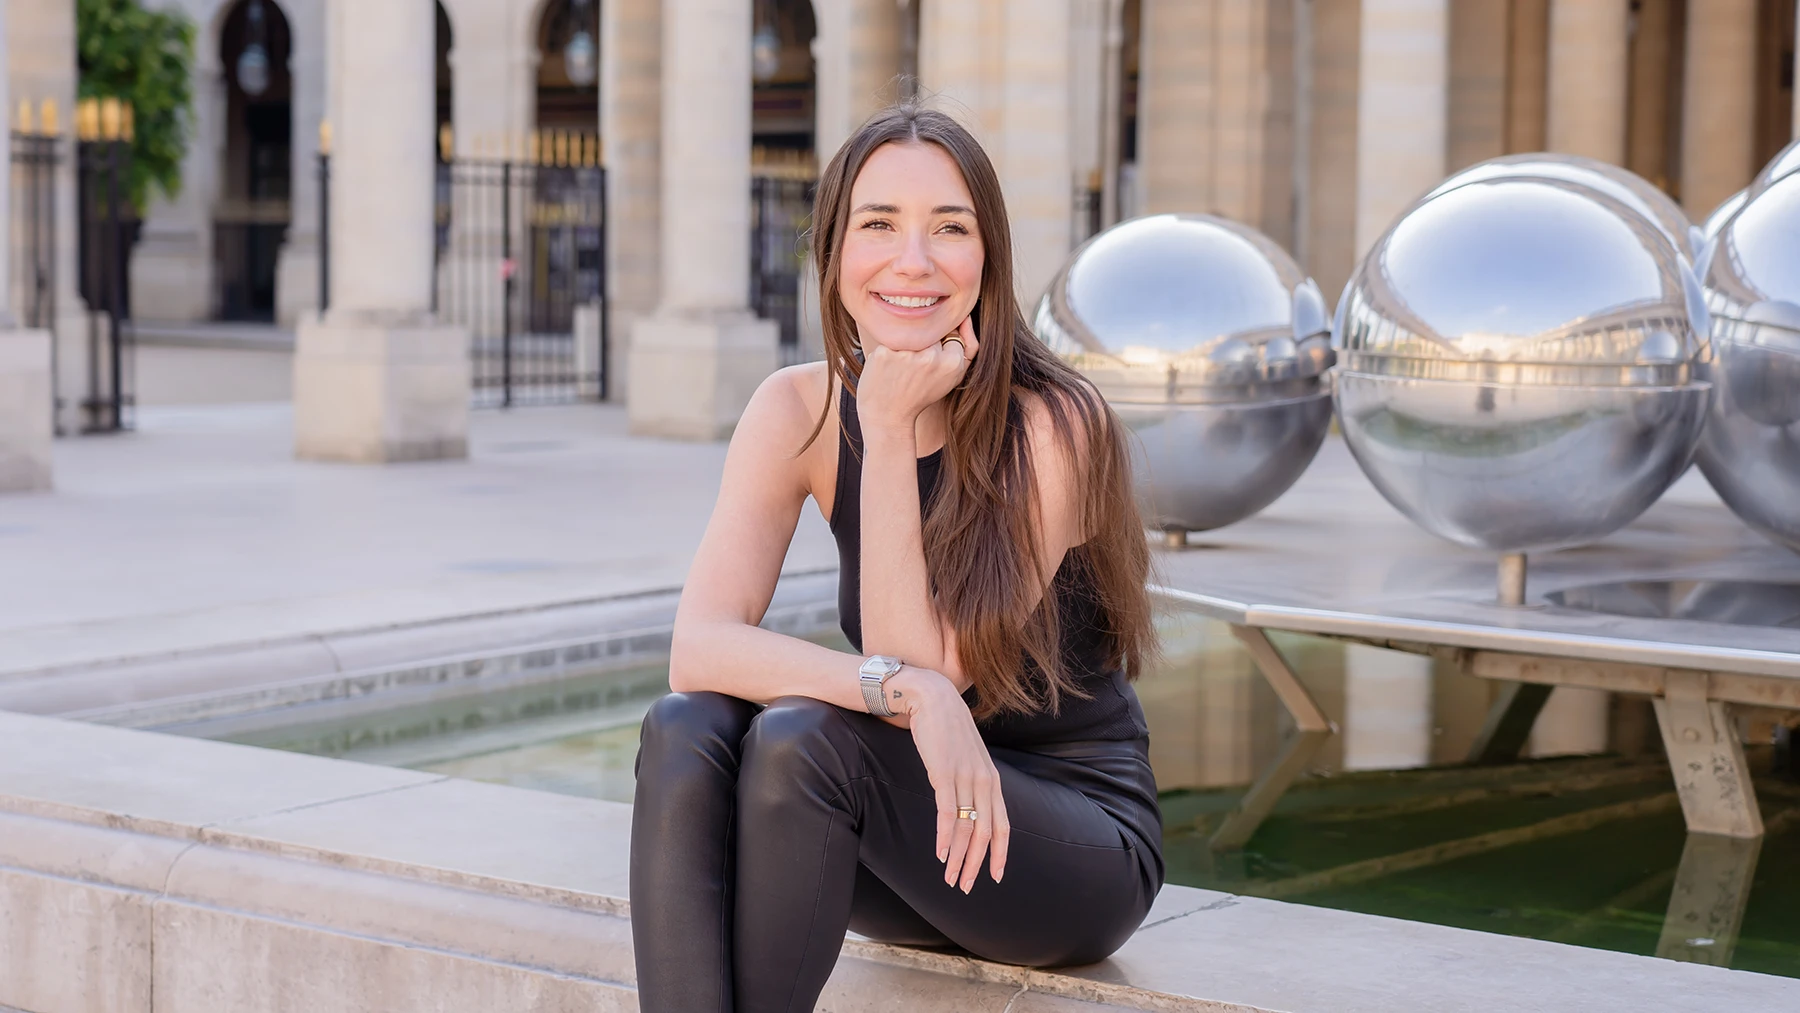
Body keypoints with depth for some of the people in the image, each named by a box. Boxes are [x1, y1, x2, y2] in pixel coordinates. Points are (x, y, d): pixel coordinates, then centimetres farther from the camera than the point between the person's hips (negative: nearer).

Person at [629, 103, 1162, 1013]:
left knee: (805, 738, -30)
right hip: (930, 815, 4)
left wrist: (892, 427, -24)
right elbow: (697, 647, -18)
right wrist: (905, 691, -33)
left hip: (1084, 842, -4)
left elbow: (926, 668, -22)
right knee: (684, 734, -24)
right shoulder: (800, 410, -5)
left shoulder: (1052, 425, -18)